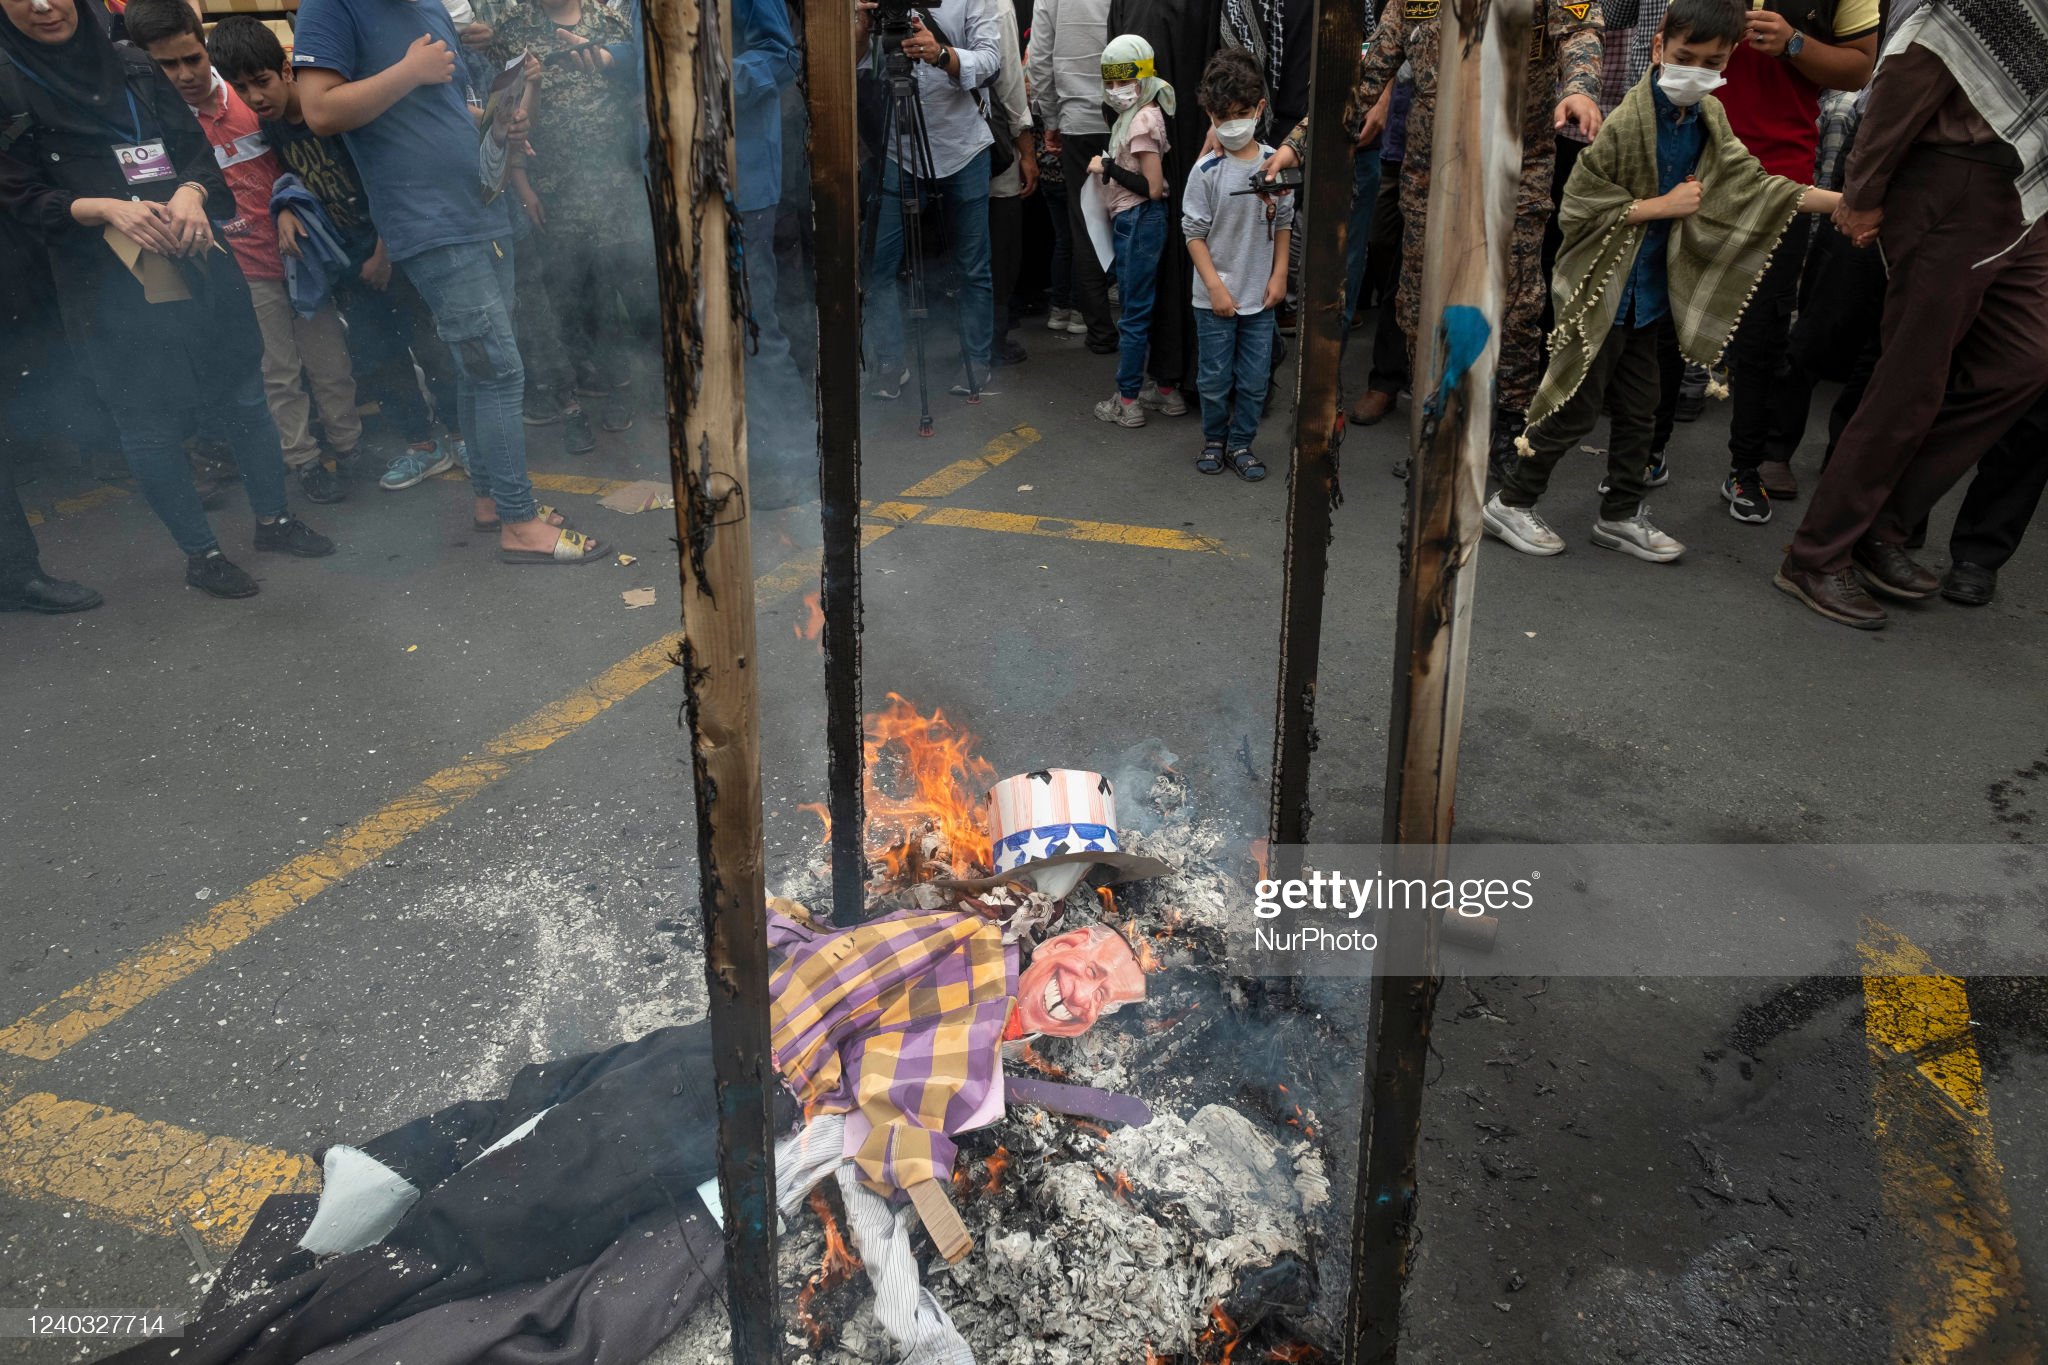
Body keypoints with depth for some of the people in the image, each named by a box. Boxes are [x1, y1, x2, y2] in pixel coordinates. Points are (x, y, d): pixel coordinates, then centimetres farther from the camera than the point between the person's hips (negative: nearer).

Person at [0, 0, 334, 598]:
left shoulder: (135, 69, 10)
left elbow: (197, 149, 9)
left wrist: (191, 192, -13)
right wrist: (106, 208, -19)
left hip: (203, 271, 4)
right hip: (111, 291, -3)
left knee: (243, 397, 10)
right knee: (150, 428, 2)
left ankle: (274, 519, 27)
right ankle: (201, 554, 16)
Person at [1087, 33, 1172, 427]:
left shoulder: (1144, 120, -16)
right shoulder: (1134, 115, 11)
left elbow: (1152, 188, -20)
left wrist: (1107, 167, -15)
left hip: (1140, 222, -10)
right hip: (1131, 221, 10)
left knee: (1134, 314, -4)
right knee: (1138, 309, 16)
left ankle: (1127, 403, 2)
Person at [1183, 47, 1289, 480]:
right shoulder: (1207, 171, -10)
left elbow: (1283, 224, 9)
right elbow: (1194, 233, -7)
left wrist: (1279, 276, 3)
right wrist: (1215, 286, -12)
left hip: (1260, 297, 2)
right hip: (1215, 297, -2)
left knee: (1255, 380, 8)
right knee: (1215, 378, 8)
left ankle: (1240, 444, 23)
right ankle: (1214, 440, 27)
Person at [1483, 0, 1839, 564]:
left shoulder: (1708, 118, 4)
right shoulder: (1627, 119, -18)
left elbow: (1750, 184, 6)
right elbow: (1579, 204, -19)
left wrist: (1842, 202, 0)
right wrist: (1663, 206, -19)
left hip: (1648, 291, 7)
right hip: (1599, 290, -7)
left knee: (1638, 409, 13)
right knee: (1576, 407, -1)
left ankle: (1620, 515, 26)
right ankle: (1510, 502, 12)